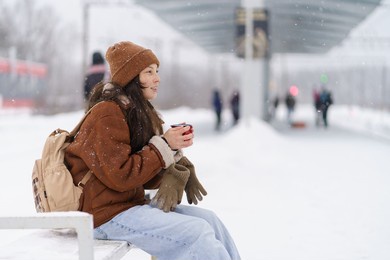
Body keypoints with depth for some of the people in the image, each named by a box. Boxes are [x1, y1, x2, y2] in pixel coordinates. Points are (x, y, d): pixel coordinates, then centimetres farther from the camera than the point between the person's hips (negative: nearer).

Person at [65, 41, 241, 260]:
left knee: (209, 219, -1)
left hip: (132, 202, 9)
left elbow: (149, 180, 10)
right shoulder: (107, 115, -15)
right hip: (107, 213, -9)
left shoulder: (135, 112, 13)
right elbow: (121, 177, -21)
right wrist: (164, 145, -16)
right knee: (197, 232, -17)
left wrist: (173, 147, -7)